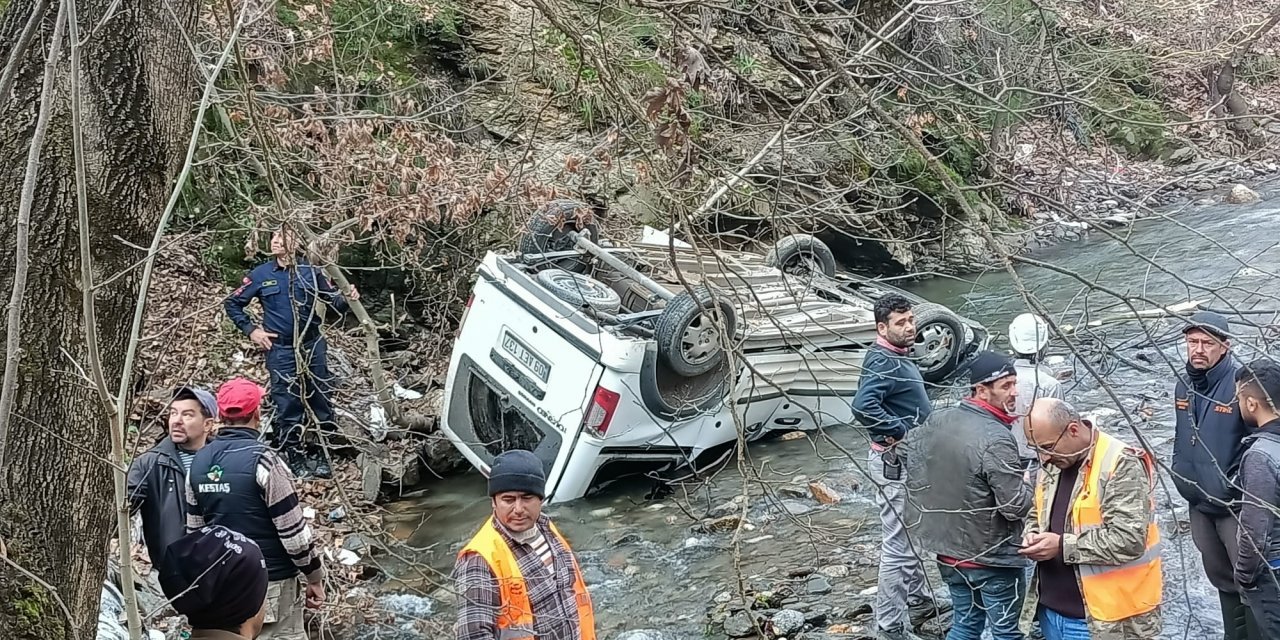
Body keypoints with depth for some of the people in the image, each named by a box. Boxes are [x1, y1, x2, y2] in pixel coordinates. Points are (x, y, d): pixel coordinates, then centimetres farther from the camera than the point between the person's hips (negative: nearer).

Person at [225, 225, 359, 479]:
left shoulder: (310, 272, 1)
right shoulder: (260, 275, 1)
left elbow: (333, 300, 6)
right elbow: (233, 303, 10)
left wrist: (348, 298, -16)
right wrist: (251, 330, 1)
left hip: (313, 346, 1)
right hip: (280, 350, -1)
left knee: (320, 402, 4)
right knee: (288, 406, 1)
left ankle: (322, 456, 14)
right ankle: (295, 458, 12)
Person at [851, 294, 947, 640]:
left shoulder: (897, 357, 10)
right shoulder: (883, 362, -21)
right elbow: (863, 406, -37)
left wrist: (924, 427, 8)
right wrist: (902, 433, -28)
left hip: (909, 460, 11)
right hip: (895, 464, -11)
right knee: (898, 546, -5)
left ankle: (919, 602, 40)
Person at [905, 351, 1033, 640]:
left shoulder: (937, 420, -3)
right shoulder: (996, 439, -25)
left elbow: (912, 461, 10)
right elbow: (1016, 506, -23)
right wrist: (1027, 482, -3)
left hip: (948, 550, 7)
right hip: (991, 557, -7)